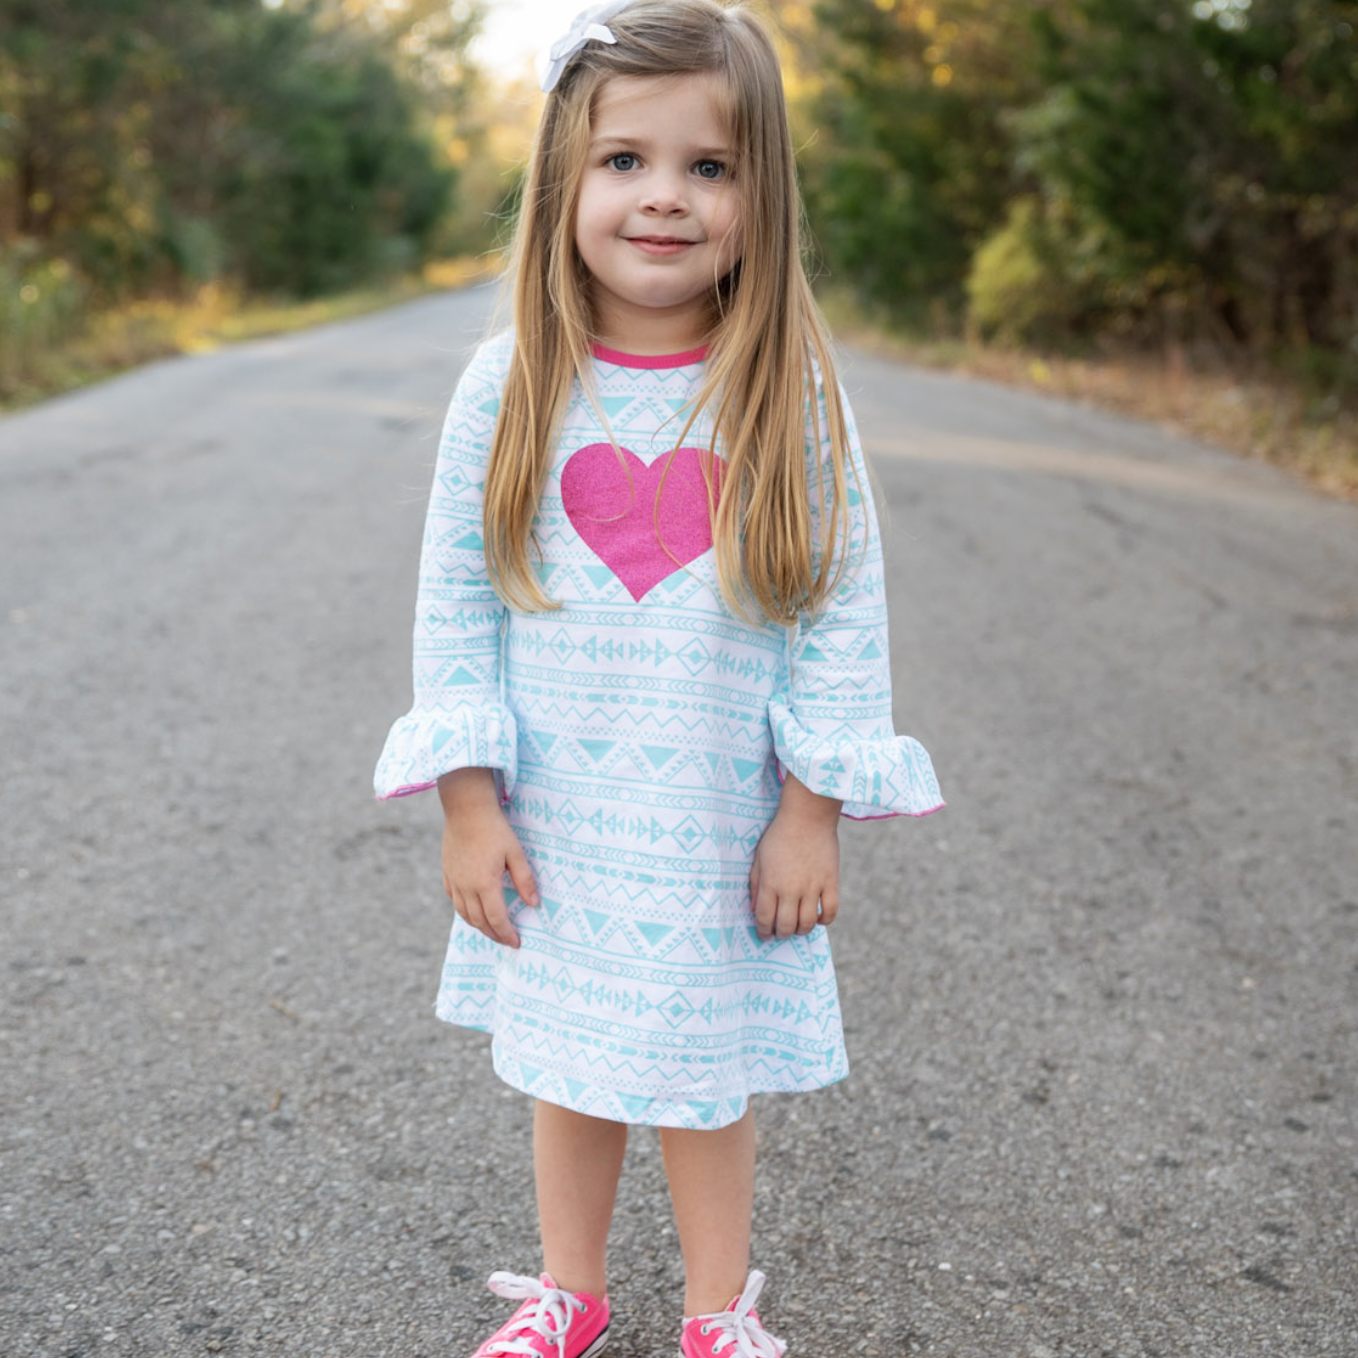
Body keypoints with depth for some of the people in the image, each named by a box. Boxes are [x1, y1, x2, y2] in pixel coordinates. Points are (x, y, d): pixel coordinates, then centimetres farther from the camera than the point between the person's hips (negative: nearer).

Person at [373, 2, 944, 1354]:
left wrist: (813, 810, -7)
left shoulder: (791, 392, -9)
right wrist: (469, 802, -5)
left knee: (707, 1068, 14)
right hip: (555, 823, 1)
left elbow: (843, 608, -6)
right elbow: (453, 600, -2)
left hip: (719, 824, -1)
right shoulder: (507, 386, -7)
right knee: (567, 1067, 17)